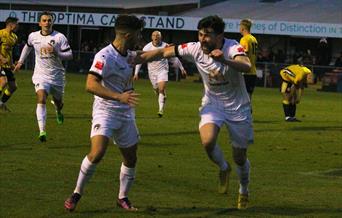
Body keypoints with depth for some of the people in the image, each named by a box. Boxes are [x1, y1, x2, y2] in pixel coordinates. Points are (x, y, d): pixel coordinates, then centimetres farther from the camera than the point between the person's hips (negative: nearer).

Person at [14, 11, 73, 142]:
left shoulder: (60, 37, -10)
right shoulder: (33, 36, -1)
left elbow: (70, 55, -11)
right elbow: (28, 46, 23)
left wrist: (55, 52, -26)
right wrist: (20, 61, 27)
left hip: (57, 75, 0)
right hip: (41, 75, 0)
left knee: (58, 102, 16)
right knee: (41, 99, -23)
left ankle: (58, 111, 58)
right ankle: (42, 131, -30)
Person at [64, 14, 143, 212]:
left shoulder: (128, 55, 7)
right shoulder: (105, 56, -20)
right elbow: (91, 85, -32)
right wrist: (118, 96, -39)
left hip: (126, 114, 8)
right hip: (106, 112, -8)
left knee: (131, 158, 10)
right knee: (97, 153, -24)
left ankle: (123, 198, 28)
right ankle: (77, 194, -8)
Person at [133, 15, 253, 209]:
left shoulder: (233, 48, -26)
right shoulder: (195, 49, -15)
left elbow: (247, 67, -46)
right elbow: (163, 53, -8)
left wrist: (225, 61, -64)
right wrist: (135, 60, -15)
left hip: (238, 107, -2)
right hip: (213, 104, 2)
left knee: (240, 157, 6)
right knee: (208, 140, -27)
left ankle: (244, 191, 38)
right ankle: (223, 168, 7)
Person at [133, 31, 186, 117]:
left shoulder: (165, 46, -7)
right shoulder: (147, 47, -7)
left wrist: (182, 68, 11)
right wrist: (136, 73, -7)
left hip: (162, 70, -2)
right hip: (152, 71, 2)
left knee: (162, 89, -19)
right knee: (157, 90, 9)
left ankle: (161, 110, -19)